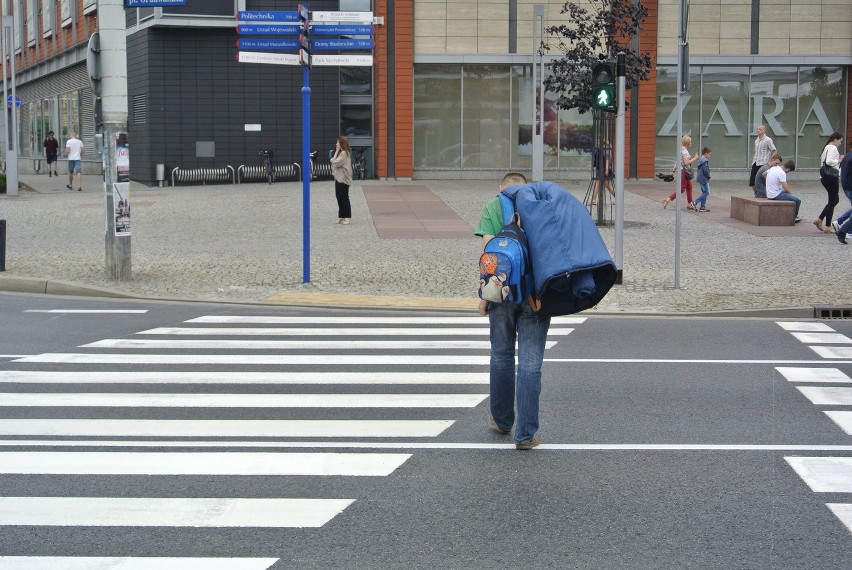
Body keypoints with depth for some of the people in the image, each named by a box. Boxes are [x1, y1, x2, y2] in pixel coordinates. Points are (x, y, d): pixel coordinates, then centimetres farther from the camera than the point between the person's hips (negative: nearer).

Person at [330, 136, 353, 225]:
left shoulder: (344, 153, -14)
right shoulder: (340, 153, 16)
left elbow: (336, 163, -18)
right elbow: (333, 161, 14)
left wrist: (336, 151, -12)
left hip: (343, 179, -10)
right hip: (338, 178, 10)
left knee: (344, 197, -5)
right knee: (339, 197, 11)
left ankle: (347, 217, 1)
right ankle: (341, 216, 17)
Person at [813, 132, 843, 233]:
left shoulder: (827, 147, 18)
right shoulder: (833, 148, -12)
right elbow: (829, 161, -25)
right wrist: (838, 160, -14)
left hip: (825, 177, 10)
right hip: (831, 177, -10)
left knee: (835, 199, 18)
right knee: (832, 201, -2)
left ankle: (819, 219, 13)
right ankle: (828, 227, 3)